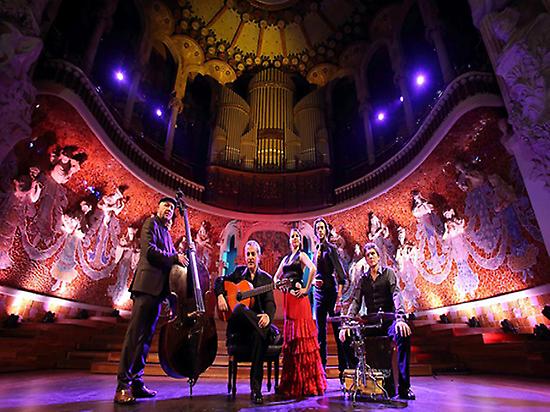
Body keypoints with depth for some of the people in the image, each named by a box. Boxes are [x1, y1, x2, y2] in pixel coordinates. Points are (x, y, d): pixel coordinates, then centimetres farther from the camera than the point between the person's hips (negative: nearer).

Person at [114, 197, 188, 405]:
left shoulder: (166, 233, 27)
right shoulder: (151, 223, 2)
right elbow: (149, 250, -12)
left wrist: (184, 254, 5)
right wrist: (175, 258, -10)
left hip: (158, 289, 8)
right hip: (147, 285, -8)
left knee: (146, 336, 8)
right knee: (135, 334, -9)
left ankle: (136, 383, 14)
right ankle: (123, 387, -4)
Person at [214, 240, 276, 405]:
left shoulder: (266, 278, 8)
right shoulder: (239, 271, 14)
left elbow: (270, 302, -4)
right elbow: (219, 281, 18)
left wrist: (268, 315, -28)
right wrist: (220, 296, -4)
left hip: (255, 323, 0)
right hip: (237, 324, 0)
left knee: (259, 335, -36)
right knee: (240, 308, -36)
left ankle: (256, 388, -27)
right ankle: (269, 335, -31)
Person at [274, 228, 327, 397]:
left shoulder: (302, 255, -1)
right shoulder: (286, 258, 19)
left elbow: (313, 269, -20)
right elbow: (276, 277, 24)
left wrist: (306, 289, -17)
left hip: (298, 298, -7)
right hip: (287, 298, 7)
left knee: (300, 334, -6)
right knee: (289, 336, 12)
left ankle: (306, 381, 3)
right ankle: (292, 381, 23)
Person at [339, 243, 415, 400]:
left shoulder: (388, 273, 3)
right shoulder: (363, 279, 12)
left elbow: (396, 295, -13)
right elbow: (356, 302, 3)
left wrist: (400, 318, -32)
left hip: (388, 320, -3)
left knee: (403, 336, -34)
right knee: (347, 336, -19)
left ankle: (404, 387, -21)